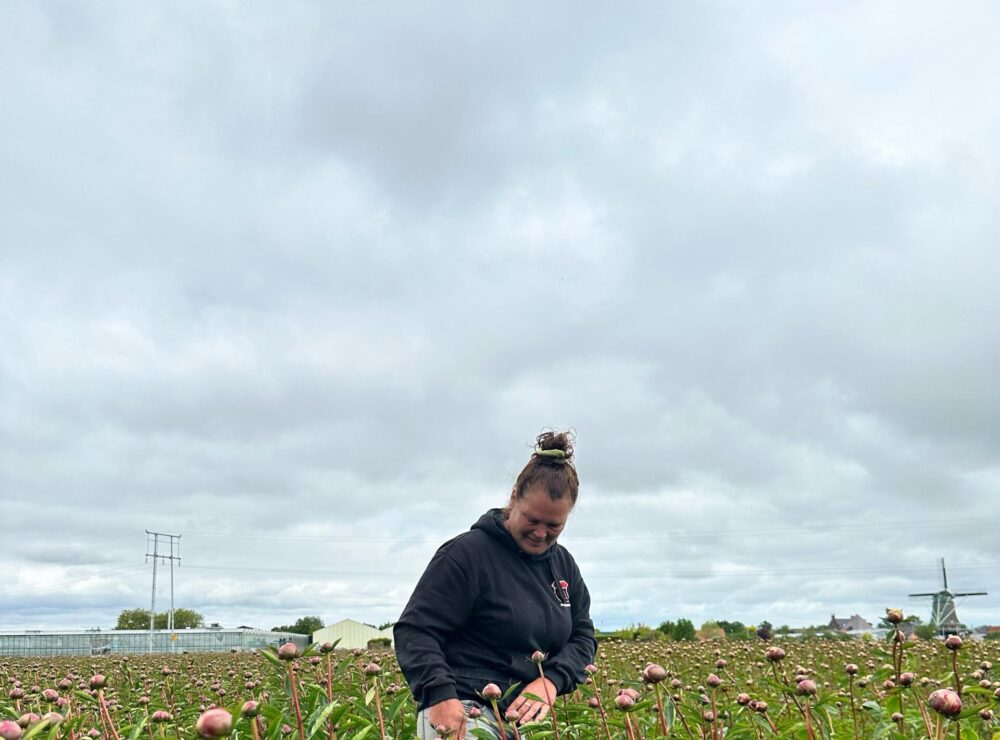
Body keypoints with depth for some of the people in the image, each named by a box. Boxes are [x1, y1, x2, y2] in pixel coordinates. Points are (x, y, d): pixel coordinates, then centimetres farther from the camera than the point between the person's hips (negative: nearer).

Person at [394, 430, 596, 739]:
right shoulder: (466, 553, -10)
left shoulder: (564, 564, 12)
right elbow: (414, 630, -12)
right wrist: (440, 695, -27)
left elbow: (582, 636, 12)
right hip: (462, 713, -7)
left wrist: (552, 679, -9)